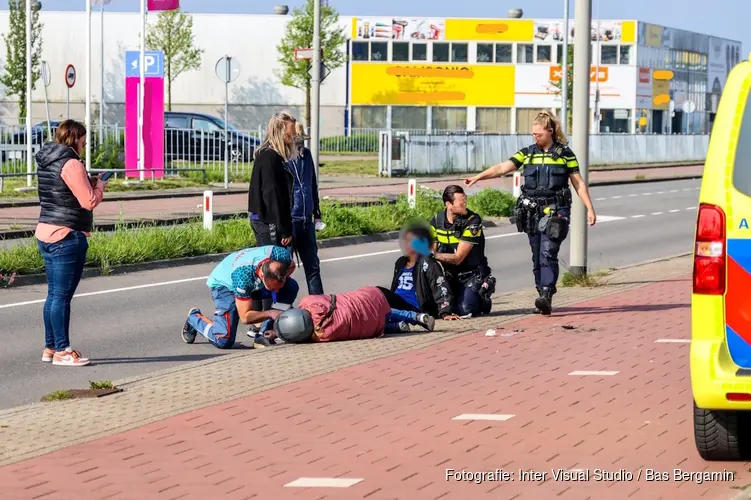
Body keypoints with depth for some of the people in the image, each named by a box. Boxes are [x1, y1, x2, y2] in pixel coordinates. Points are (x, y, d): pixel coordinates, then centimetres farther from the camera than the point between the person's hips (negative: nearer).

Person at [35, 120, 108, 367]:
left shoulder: (46, 162, 14)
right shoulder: (71, 164, -15)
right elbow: (89, 201, -17)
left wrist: (89, 184, 14)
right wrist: (99, 186, 1)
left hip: (46, 234, 10)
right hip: (66, 236, -10)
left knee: (54, 294, 14)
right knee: (62, 296, -6)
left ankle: (50, 347, 20)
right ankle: (62, 351, -2)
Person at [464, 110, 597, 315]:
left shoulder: (564, 153, 3)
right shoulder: (527, 153, 9)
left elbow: (578, 183, 6)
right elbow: (503, 168, 0)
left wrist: (590, 209, 1)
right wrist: (478, 177, -13)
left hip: (555, 211, -4)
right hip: (532, 212, 4)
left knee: (548, 254, -16)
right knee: (537, 257, 5)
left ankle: (546, 297, -23)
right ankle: (543, 295, 11)